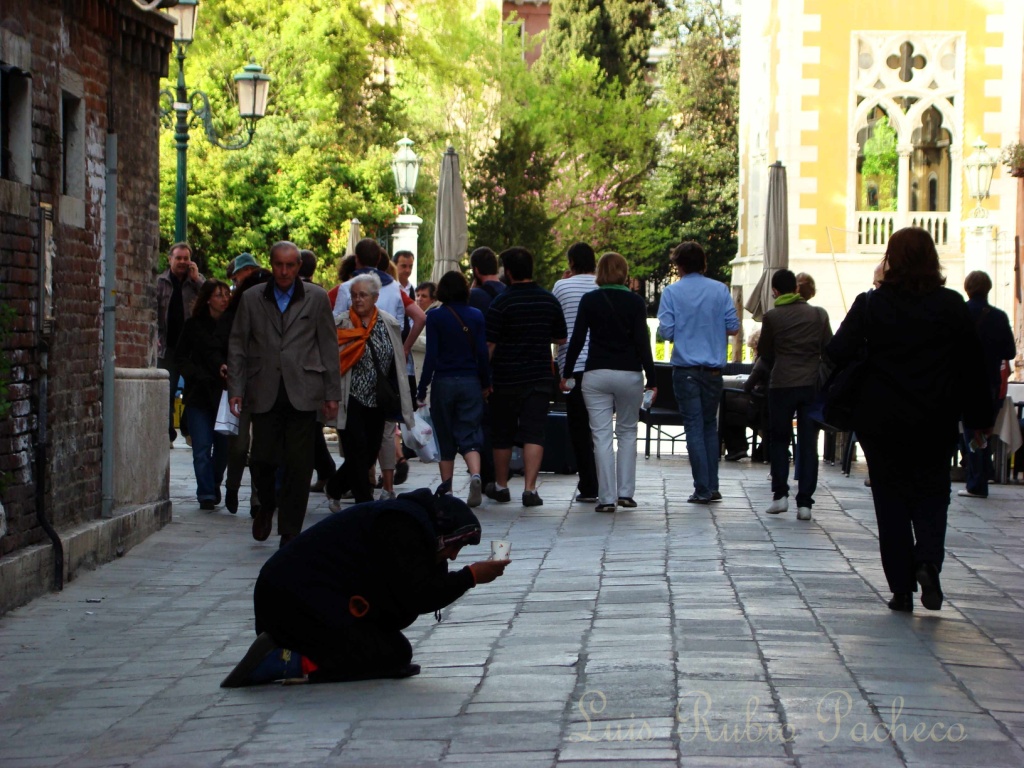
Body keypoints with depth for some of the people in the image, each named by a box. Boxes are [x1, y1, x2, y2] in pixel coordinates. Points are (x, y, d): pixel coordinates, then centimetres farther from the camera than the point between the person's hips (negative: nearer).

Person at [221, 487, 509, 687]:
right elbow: (418, 599, -15)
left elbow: (410, 595, 20)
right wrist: (471, 576, -6)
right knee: (396, 655, -5)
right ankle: (288, 661, -17)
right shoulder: (403, 527, -12)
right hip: (298, 603, -10)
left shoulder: (404, 517, 20)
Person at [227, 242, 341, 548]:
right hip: (265, 393, 1)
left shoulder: (316, 298, 8)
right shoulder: (251, 299, 10)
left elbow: (329, 347, 9)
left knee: (298, 465, -3)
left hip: (302, 393, -1)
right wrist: (236, 390, 1)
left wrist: (332, 394, 5)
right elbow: (237, 346, 11)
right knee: (262, 459, -3)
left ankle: (290, 533, 8)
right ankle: (267, 506, 29)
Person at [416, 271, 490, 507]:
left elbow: (431, 356, -7)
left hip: (443, 382, -1)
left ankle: (446, 488, 11)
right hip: (470, 382, 1)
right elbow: (482, 353, 2)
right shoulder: (476, 316, 2)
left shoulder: (435, 316, -5)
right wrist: (486, 383, 14)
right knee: (469, 434, 1)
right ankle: (475, 475, -25)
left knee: (445, 437, 10)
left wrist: (421, 390, -2)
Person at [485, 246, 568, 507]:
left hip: (506, 378, -2)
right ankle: (530, 488, -12)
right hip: (539, 376, 2)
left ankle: (500, 485, 26)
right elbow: (560, 339, 11)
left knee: (503, 434, 12)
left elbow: (489, 344, -11)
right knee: (533, 433, -2)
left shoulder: (501, 303, -10)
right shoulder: (549, 301, 2)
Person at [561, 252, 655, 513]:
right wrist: (651, 380, -1)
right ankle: (626, 492, 11)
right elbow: (642, 342, -4)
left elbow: (577, 339, 0)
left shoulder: (589, 300, 1)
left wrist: (566, 373, 9)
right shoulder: (635, 302, 0)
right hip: (630, 374, 0)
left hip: (596, 374, 0)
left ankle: (607, 497, -4)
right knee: (627, 432, 15)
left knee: (602, 435, 0)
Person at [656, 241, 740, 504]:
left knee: (694, 428, 1)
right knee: (710, 426, 14)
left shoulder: (672, 292, -4)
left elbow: (666, 331, -8)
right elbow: (733, 327, -1)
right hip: (713, 369, 2)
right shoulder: (720, 290, 1)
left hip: (686, 369, -2)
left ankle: (702, 489, -2)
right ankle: (712, 487, 13)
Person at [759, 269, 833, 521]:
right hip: (812, 385, 2)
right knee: (808, 443, 4)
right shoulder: (819, 314, 3)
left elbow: (764, 353, 7)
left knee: (780, 439, 13)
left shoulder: (772, 317, -2)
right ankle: (804, 502, 1)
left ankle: (780, 494, 5)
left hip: (782, 385, -1)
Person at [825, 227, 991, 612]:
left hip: (882, 420, 0)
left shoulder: (871, 305, -6)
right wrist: (979, 418, 9)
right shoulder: (953, 306, -2)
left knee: (891, 498, 8)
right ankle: (928, 561, -14)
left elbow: (838, 353, -8)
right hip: (936, 422, 1)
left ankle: (902, 588, 5)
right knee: (931, 495, 12)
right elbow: (972, 365, 1)